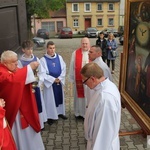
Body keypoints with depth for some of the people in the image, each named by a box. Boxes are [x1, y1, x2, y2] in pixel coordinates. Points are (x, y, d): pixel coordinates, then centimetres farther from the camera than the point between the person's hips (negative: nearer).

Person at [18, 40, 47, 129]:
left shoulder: (36, 59, 0)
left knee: (39, 104, 14)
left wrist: (39, 83, -6)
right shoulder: (20, 62, -12)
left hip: (37, 86, 4)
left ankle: (40, 123, 31)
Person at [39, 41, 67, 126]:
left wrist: (59, 78, -12)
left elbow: (64, 69, 1)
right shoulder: (43, 59, -11)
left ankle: (60, 112, 32)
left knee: (60, 97, 15)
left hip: (59, 82, 4)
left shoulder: (59, 57, 0)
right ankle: (51, 116, 16)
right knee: (50, 99, 4)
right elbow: (42, 73, -13)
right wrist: (53, 79, -17)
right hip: (49, 83, -4)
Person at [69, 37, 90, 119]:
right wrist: (71, 78, 3)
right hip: (78, 79, 0)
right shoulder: (75, 53, -2)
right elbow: (72, 66, 2)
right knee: (79, 94, 12)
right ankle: (79, 112, 27)